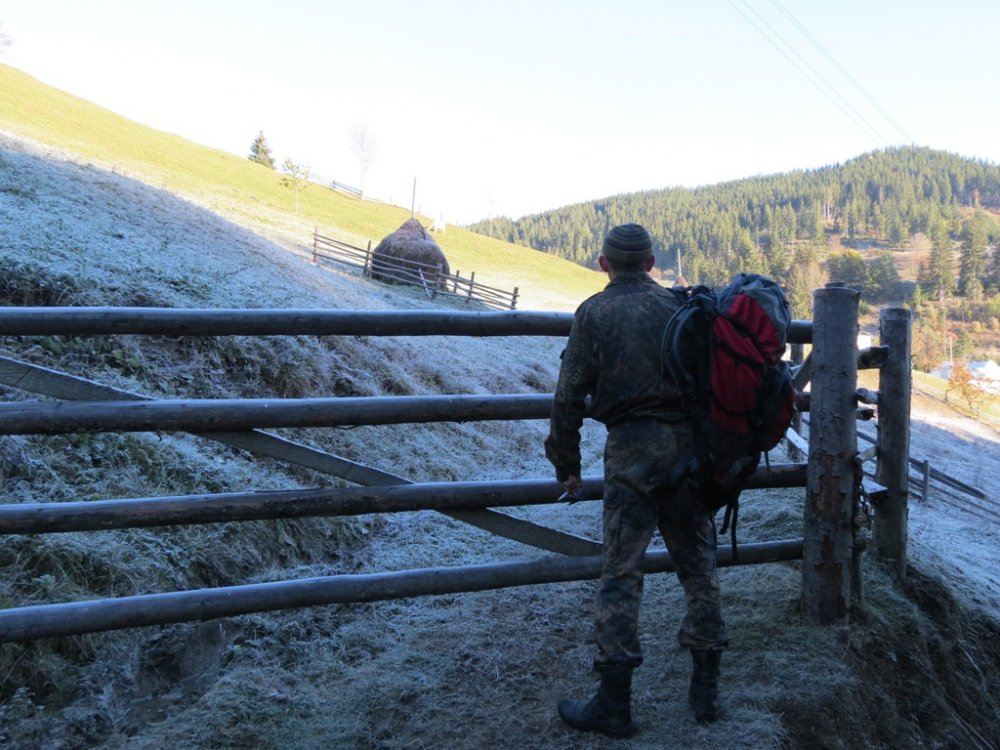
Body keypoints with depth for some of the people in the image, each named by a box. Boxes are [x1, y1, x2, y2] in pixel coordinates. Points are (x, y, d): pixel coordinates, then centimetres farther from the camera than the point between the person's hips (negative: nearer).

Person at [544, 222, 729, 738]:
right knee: (697, 565, 13)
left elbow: (570, 393, -2)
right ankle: (705, 690, 20)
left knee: (620, 571, 0)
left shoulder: (595, 312, 1)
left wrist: (566, 463, 6)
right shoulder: (680, 304, 11)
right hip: (689, 443, 4)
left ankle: (613, 704, 2)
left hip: (633, 448, -4)